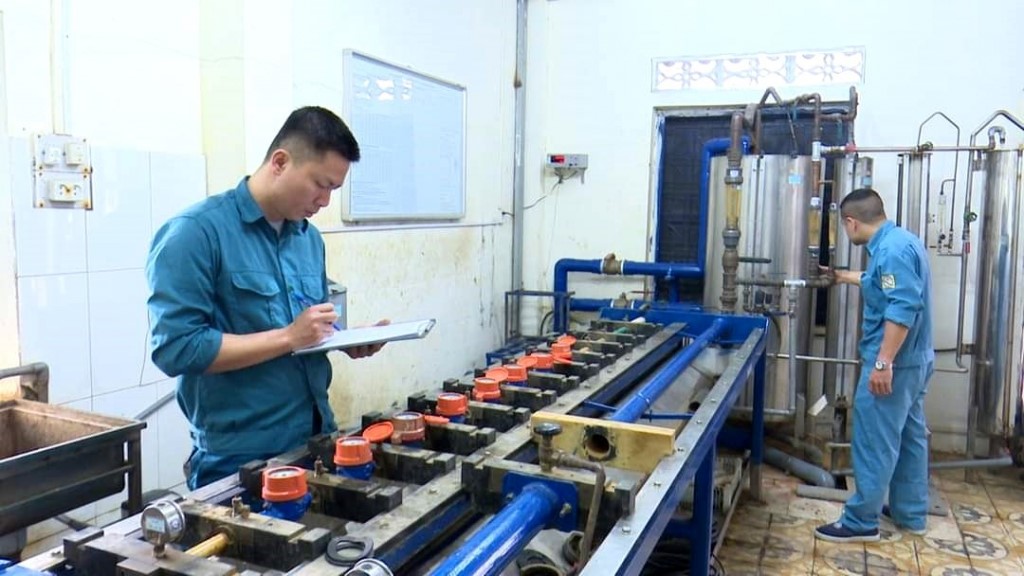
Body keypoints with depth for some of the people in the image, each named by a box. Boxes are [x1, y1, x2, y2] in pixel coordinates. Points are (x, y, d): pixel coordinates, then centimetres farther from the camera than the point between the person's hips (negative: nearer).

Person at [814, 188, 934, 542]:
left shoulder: (892, 249, -21)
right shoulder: (899, 241, 11)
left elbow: (902, 309, -29)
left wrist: (883, 363, -28)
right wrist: (849, 278, 44)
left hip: (894, 363, -11)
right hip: (913, 360, 11)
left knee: (875, 443, -3)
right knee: (909, 436, 17)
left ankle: (861, 522, 6)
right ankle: (910, 513, 29)